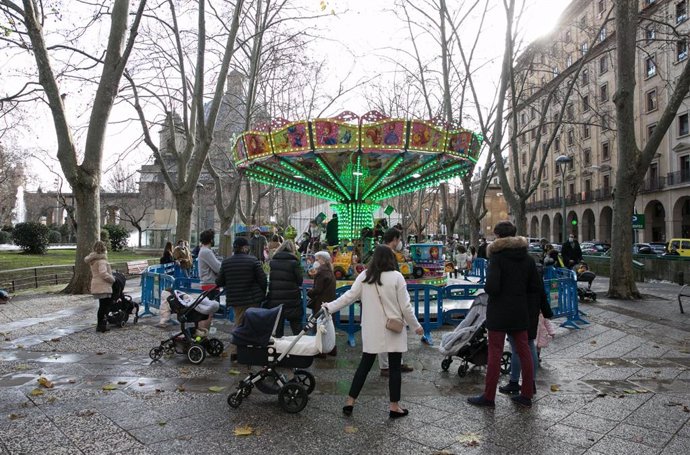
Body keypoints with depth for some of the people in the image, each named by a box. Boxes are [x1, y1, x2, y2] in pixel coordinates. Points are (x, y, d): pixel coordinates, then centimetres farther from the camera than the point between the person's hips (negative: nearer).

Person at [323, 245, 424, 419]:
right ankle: (394, 407, 16)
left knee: (365, 365, 13)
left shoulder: (364, 276, -2)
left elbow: (349, 296, -1)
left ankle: (350, 403, 17)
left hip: (371, 330, 3)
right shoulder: (396, 277, -10)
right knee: (395, 367, 9)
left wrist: (329, 307, 10)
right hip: (393, 329, -3)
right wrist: (416, 326, 4)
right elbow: (405, 306, -8)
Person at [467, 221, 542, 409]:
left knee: (495, 353, 1)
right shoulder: (527, 258, 4)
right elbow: (537, 287, 6)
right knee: (524, 351, 13)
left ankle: (488, 396, 10)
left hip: (499, 312, -5)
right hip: (520, 312, 6)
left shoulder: (497, 257, -15)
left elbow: (491, 287, -23)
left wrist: (486, 287, -1)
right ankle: (527, 395, 21)